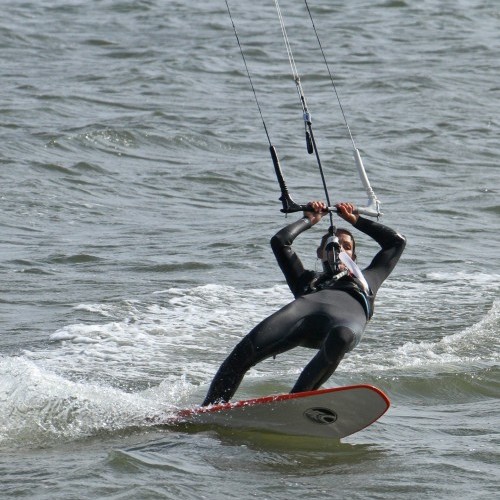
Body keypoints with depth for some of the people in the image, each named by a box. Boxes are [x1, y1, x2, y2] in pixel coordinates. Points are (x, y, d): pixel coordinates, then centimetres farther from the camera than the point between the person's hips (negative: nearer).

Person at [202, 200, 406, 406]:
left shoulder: (367, 279, 46)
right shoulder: (308, 279, 43)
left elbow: (396, 242, 52)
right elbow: (280, 241, 37)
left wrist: (354, 220, 56)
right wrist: (309, 220, 50)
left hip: (350, 314, -1)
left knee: (341, 337, -44)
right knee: (246, 349, -25)